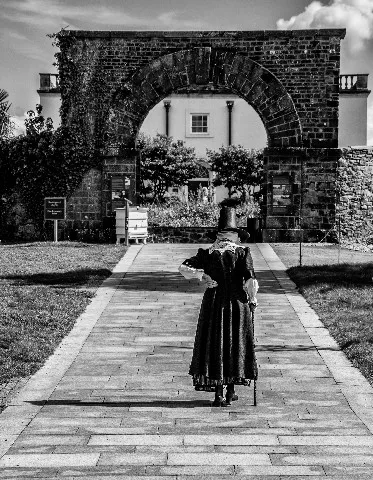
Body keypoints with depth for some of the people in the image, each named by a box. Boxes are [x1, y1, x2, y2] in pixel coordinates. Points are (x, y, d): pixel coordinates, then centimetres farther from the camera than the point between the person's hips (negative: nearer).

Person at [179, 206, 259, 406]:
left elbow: (183, 267, -6)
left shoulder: (208, 253, 1)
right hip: (237, 304, -1)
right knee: (235, 344, 12)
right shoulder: (242, 252, -5)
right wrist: (253, 299, -4)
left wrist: (202, 275, -5)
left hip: (213, 304, 1)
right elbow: (250, 278, -16)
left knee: (215, 345, 8)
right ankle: (230, 392, 18)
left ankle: (219, 394, 6)